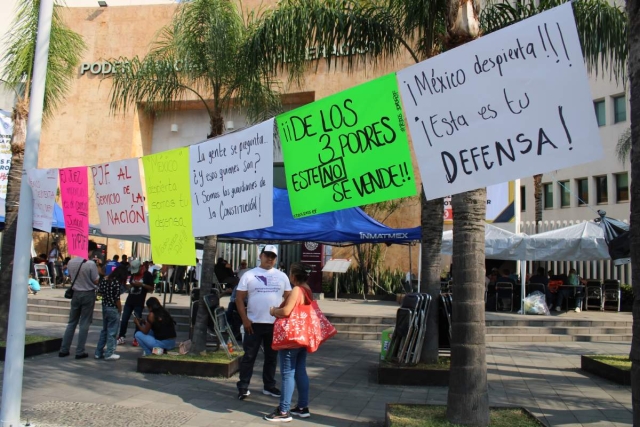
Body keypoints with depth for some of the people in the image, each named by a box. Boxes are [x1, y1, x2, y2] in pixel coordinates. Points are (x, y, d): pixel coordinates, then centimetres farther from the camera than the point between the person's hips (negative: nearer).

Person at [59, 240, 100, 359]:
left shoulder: (71, 262, -1)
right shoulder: (91, 264, -17)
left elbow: (71, 276, 13)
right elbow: (96, 281, -10)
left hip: (76, 293, 5)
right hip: (88, 294, -5)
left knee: (72, 322, 15)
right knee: (84, 324, 3)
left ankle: (64, 350, 17)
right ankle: (79, 352, 5)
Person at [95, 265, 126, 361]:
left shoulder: (104, 279, 4)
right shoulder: (116, 282, -18)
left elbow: (101, 292, 7)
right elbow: (117, 299, -16)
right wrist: (120, 310, -6)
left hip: (104, 307, 8)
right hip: (113, 309, -8)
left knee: (104, 330, 18)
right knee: (112, 332, 3)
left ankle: (98, 352, 23)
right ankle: (109, 354, 9)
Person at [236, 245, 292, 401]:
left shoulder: (282, 276, 7)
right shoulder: (249, 275, -1)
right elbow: (239, 298, -2)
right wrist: (245, 319, -10)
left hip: (275, 324, 3)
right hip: (254, 323, -3)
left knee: (272, 357, 12)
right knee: (249, 356, 3)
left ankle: (269, 386, 24)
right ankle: (243, 387, 13)